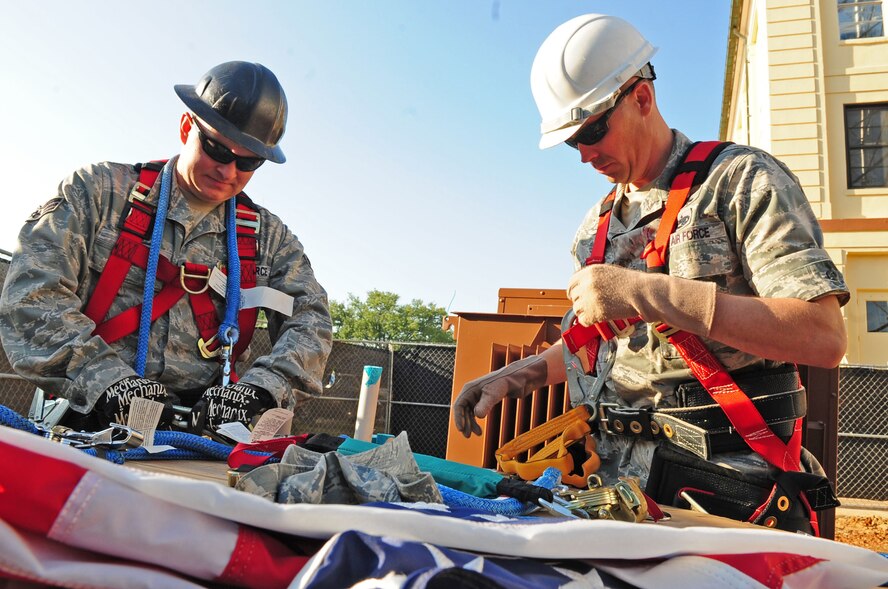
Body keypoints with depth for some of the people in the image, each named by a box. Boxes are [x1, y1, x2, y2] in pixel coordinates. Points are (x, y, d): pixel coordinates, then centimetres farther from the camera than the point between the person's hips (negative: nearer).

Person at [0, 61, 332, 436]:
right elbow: (30, 293, -3)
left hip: (201, 429, 2)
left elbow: (310, 321, 6)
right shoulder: (99, 191, 7)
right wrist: (104, 378, -17)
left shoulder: (267, 236, 13)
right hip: (89, 425, -1)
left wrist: (257, 388, -13)